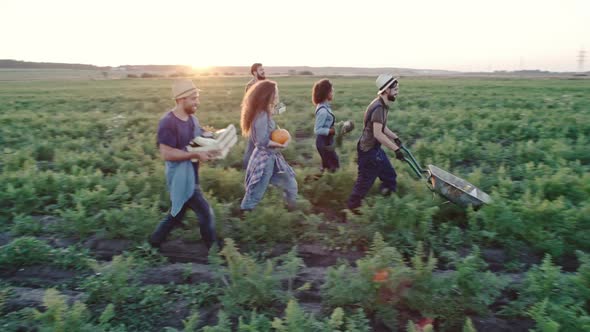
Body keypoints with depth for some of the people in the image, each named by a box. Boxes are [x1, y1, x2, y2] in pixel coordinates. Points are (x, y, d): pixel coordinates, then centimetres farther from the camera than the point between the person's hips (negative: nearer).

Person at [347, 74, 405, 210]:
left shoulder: (383, 105, 6)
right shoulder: (378, 108, -26)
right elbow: (378, 134, -32)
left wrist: (395, 137, 13)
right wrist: (396, 149, -29)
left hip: (375, 148, 10)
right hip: (368, 150, -10)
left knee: (389, 175, 21)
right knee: (365, 180, 3)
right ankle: (353, 206, 19)